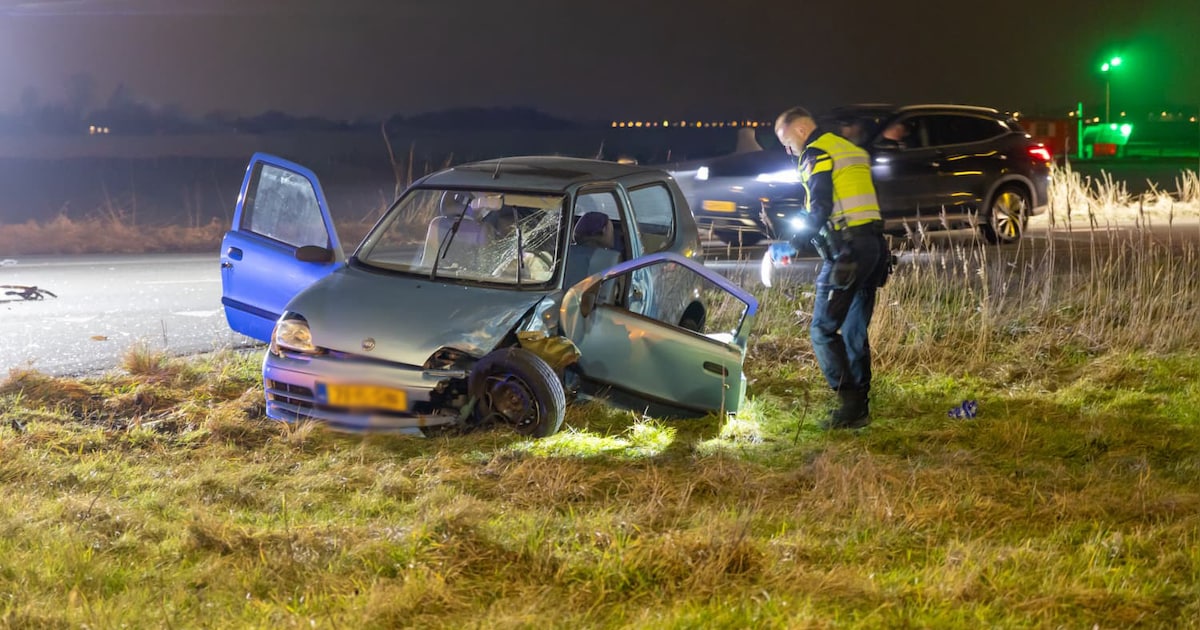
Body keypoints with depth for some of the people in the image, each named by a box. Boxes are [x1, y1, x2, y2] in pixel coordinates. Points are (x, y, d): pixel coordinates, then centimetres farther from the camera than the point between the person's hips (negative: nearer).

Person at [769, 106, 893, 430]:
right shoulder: (851, 149, 22)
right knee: (855, 332, 13)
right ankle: (860, 407, 14)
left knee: (823, 330, -6)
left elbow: (820, 208, -17)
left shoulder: (817, 154, -6)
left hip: (846, 252, -9)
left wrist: (793, 245, -14)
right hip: (874, 245, 9)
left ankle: (852, 405, -12)